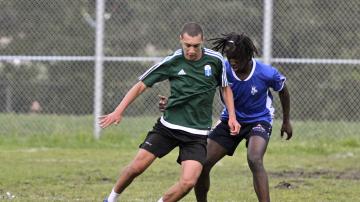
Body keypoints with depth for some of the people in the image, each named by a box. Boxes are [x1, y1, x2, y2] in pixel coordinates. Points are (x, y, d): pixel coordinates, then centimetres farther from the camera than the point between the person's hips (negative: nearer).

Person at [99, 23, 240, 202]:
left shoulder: (215, 60, -7)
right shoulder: (172, 62, -9)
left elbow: (225, 87, 12)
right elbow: (141, 85, -1)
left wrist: (232, 116, 2)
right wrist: (119, 111, -8)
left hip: (197, 133, 0)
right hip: (167, 127, 0)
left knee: (188, 182, -18)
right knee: (137, 166, -4)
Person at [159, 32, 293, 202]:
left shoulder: (268, 74, -22)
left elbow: (283, 91, -1)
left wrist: (286, 121, 11)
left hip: (259, 120, -3)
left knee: (254, 160, -33)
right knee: (202, 164, -4)